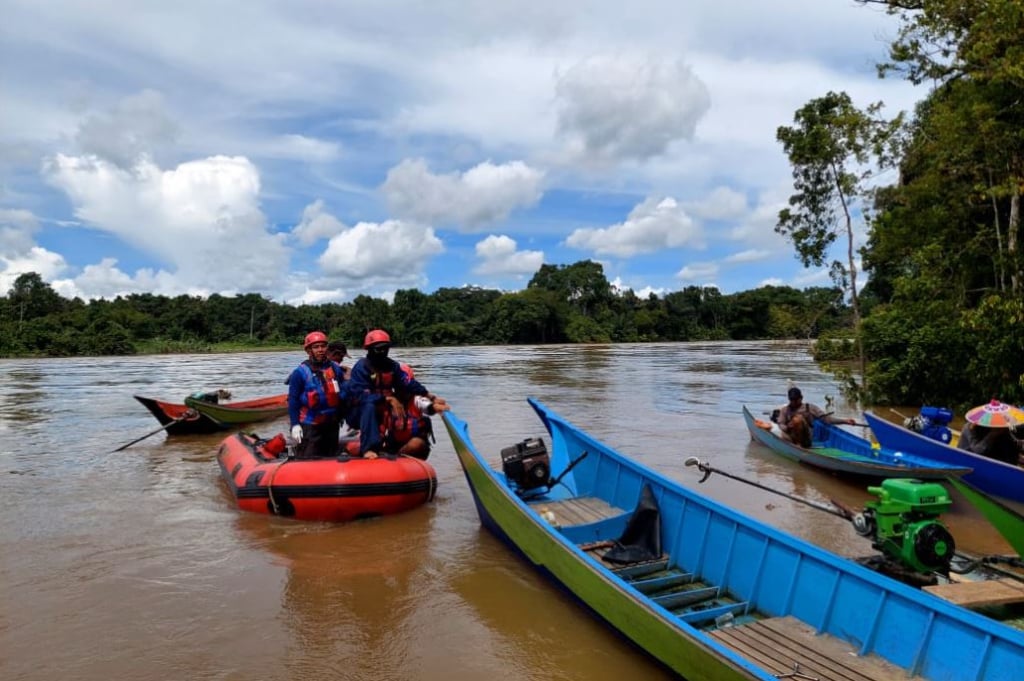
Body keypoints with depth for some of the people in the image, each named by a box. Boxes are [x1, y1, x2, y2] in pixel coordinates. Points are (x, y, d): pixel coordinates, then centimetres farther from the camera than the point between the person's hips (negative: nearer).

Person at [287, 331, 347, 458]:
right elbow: (293, 400, -7)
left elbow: (343, 394, 13)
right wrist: (295, 425, -12)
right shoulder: (300, 372, -8)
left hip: (332, 423, 5)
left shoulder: (335, 368, 6)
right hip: (310, 425, -5)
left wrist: (341, 416, 14)